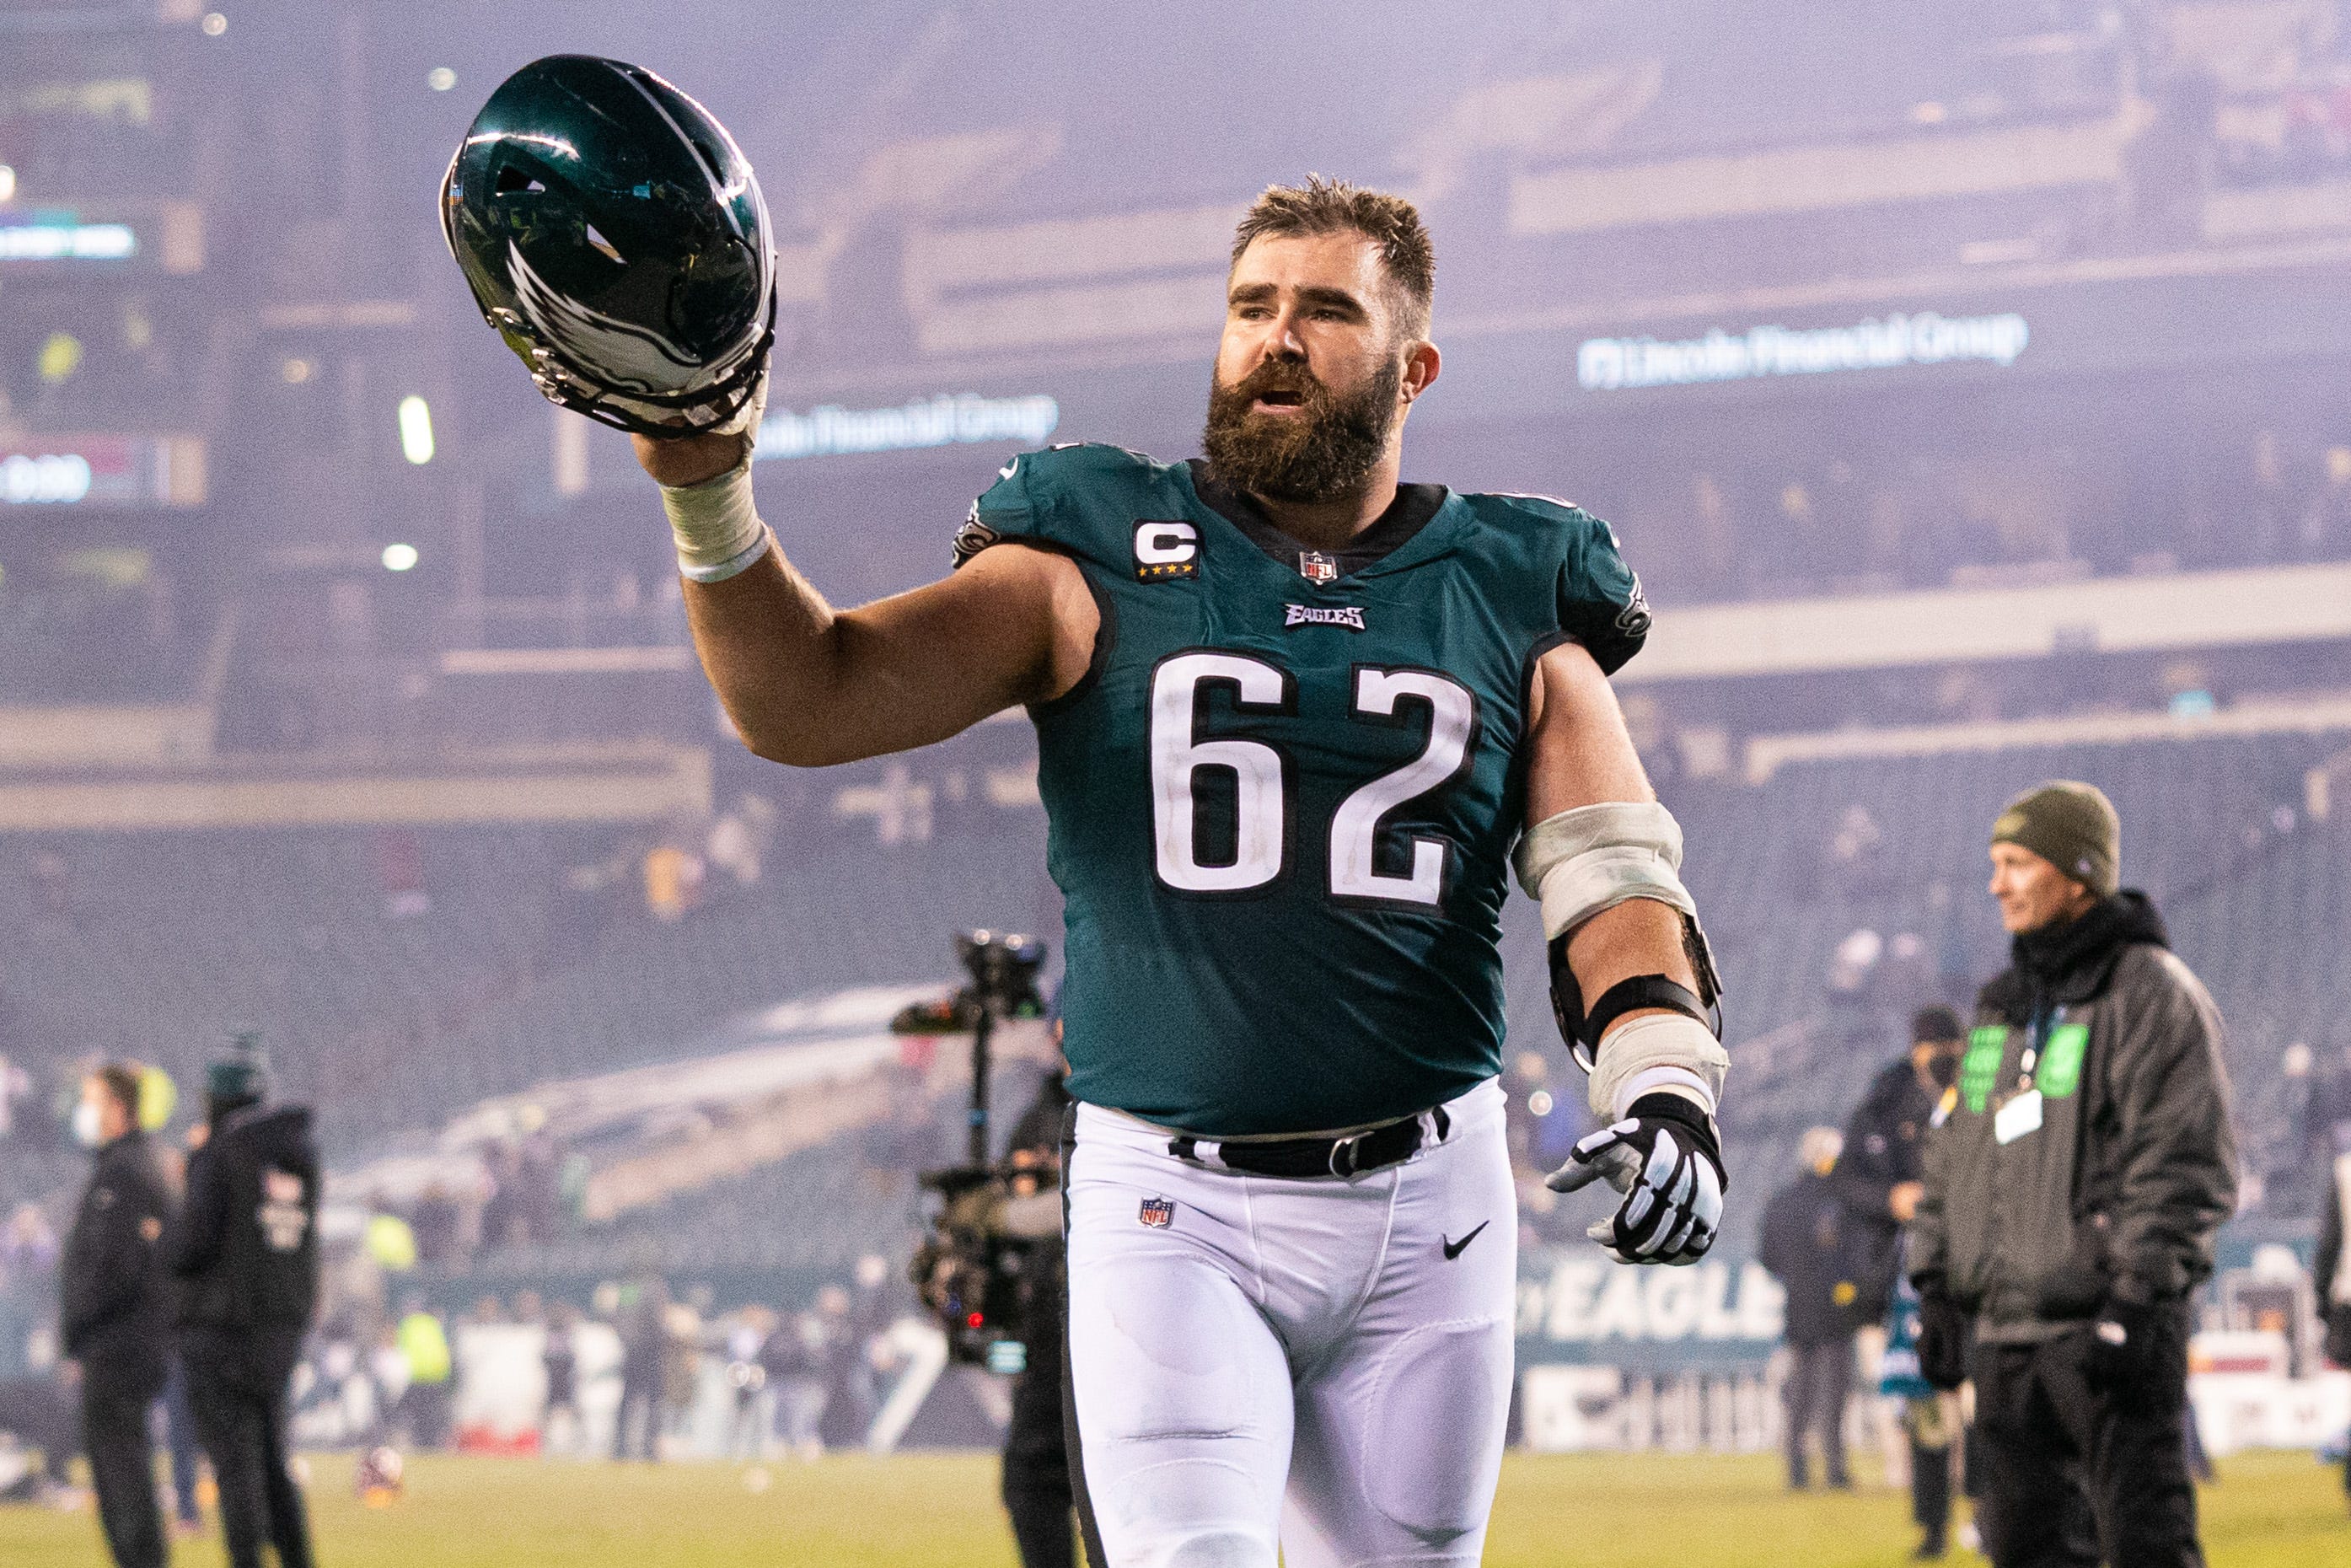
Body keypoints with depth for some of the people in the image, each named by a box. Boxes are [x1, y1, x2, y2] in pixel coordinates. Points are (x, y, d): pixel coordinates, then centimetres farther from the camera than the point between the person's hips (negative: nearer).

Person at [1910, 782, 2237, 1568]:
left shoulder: (2151, 993, -6)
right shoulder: (2003, 1003, 18)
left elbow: (2185, 1164, -13)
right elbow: (1953, 1154, 22)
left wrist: (2136, 1298, -19)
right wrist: (1936, 1289, 14)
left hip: (2108, 1320, -8)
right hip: (2005, 1328, 8)